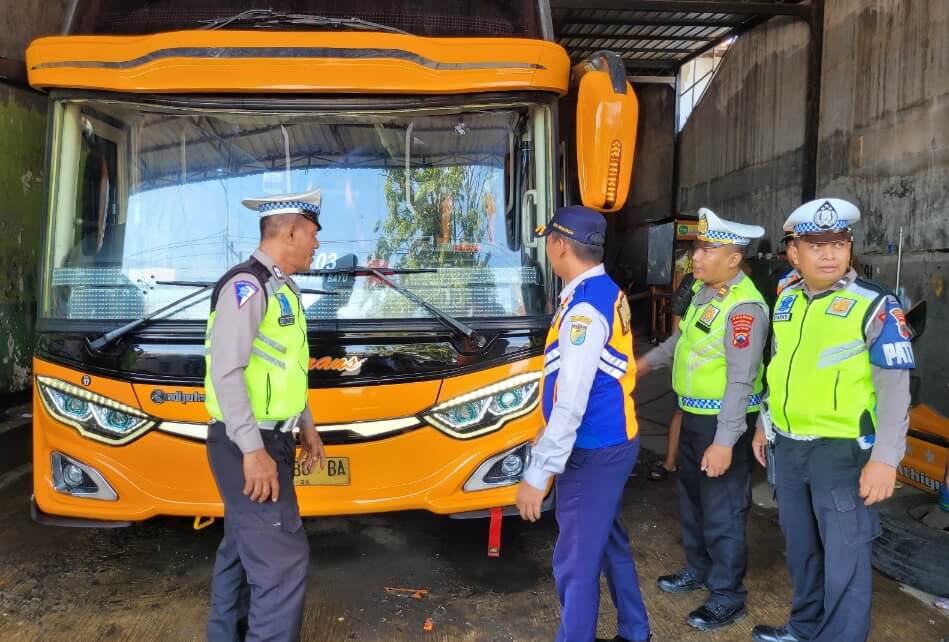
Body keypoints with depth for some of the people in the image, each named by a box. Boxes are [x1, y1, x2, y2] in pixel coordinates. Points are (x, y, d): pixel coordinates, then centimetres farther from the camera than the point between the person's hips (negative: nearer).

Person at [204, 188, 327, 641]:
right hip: (248, 445, -10)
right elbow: (226, 372, -23)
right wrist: (253, 450, -24)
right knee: (282, 560, -6)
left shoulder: (280, 288, 13)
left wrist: (305, 425, 22)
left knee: (242, 549, 21)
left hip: (269, 438, 10)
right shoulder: (247, 285, -17)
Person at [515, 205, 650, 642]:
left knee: (576, 562, 2)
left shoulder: (585, 306, -23)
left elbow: (571, 402, -27)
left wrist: (538, 473, -24)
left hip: (594, 450, -10)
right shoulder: (604, 292, 6)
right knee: (609, 541, 24)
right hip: (611, 441, 10)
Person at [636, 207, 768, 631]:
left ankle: (727, 597, 20)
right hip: (693, 415, 10)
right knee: (692, 500, 23)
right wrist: (649, 361, 25)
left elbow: (740, 381, -27)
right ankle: (698, 570, 42)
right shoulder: (701, 289, 5)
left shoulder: (744, 306, -24)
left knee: (722, 511, 3)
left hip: (725, 421, -10)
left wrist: (725, 441, -28)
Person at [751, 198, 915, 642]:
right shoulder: (786, 299, 6)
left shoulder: (874, 306, -11)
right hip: (787, 446, 6)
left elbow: (895, 387, -13)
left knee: (844, 558, 2)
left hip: (842, 450, -6)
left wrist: (885, 458, -18)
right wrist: (764, 424, 18)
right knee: (800, 546, 21)